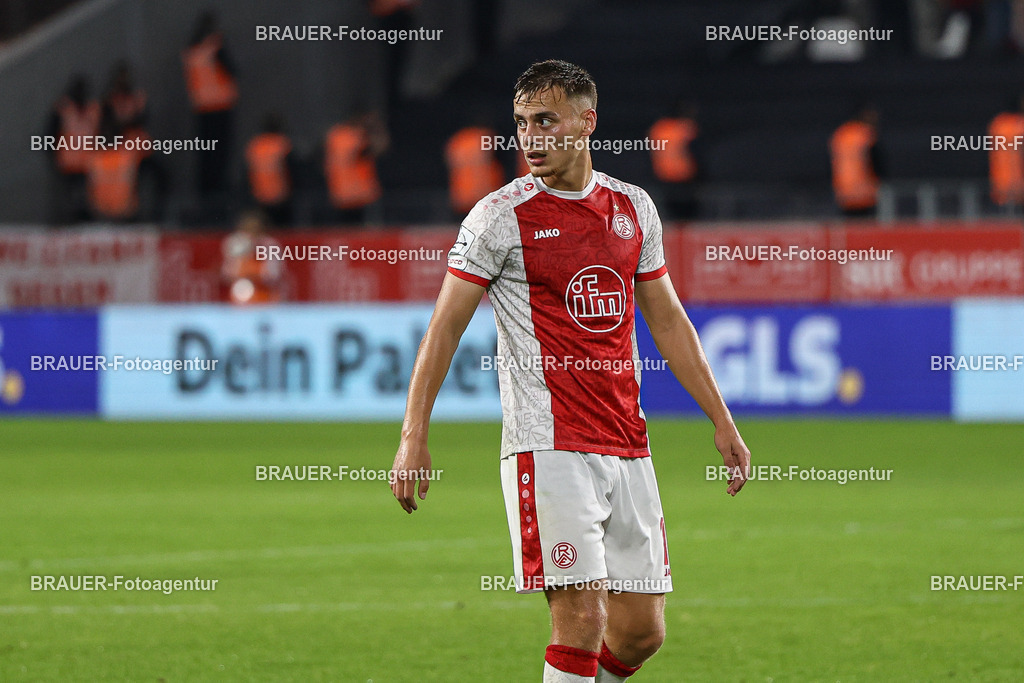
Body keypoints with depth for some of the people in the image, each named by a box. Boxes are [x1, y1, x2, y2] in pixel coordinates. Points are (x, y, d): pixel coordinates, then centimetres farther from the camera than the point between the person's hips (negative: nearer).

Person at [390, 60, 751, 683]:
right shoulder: (501, 216, -3)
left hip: (627, 446, 5)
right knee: (582, 619, -14)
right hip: (549, 447, -5)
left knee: (642, 630, 5)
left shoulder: (633, 207, 11)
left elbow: (668, 320, 19)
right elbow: (445, 328, -3)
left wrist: (722, 421, 15)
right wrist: (413, 437, -11)